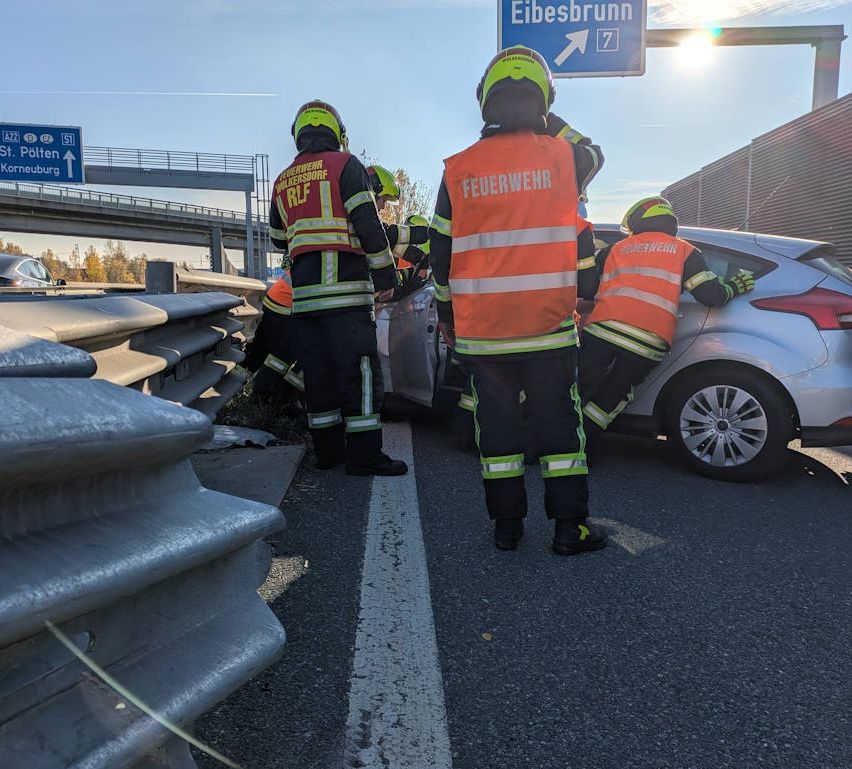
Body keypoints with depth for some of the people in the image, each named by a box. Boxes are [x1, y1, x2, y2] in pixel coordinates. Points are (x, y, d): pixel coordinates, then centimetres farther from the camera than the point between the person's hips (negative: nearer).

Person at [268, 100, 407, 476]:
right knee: (360, 370, -4)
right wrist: (385, 273, -5)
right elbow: (368, 223, -9)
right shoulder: (345, 164, 1)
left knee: (318, 371, 9)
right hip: (345, 287, -6)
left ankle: (327, 449, 16)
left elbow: (278, 240, 26)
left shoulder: (282, 181, 19)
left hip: (303, 292, 6)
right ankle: (363, 454, -4)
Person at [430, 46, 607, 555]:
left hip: (480, 329, 1)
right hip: (548, 326, -1)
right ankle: (570, 527, 15)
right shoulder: (561, 156, -4)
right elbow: (594, 155, 22)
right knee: (560, 424, 9)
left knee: (497, 424, 11)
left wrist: (447, 314, 15)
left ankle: (507, 524, 19)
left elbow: (442, 252, 4)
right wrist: (550, 122, 24)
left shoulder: (459, 169, -1)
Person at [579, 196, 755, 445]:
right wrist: (734, 287, 28)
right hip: (647, 342, 0)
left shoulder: (615, 249, 22)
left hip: (601, 330, 0)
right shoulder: (685, 251, 16)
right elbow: (712, 295, 8)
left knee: (579, 390, 7)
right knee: (607, 400, 13)